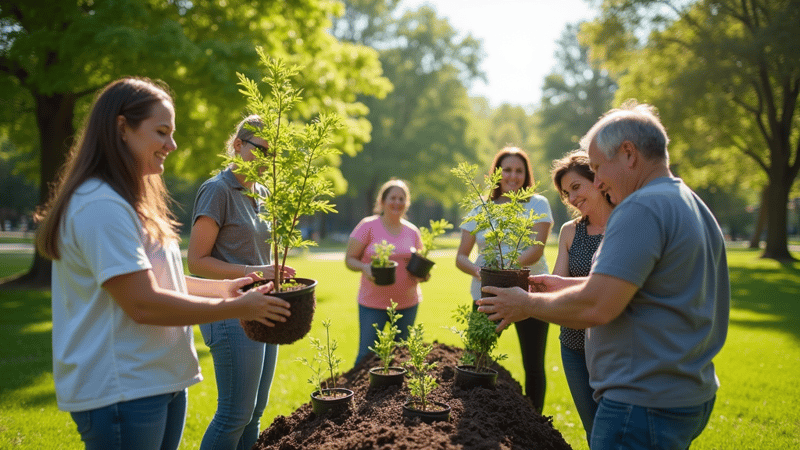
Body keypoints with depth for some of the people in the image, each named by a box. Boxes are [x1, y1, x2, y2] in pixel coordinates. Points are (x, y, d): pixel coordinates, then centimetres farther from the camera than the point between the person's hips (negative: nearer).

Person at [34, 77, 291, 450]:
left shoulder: (124, 203, 13)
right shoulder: (101, 206, -20)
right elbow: (143, 304, -23)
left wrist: (221, 288, 8)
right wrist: (237, 308, -15)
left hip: (159, 382, 10)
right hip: (121, 392, -10)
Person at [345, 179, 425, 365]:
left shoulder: (412, 231, 8)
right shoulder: (368, 226, -4)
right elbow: (349, 259, -4)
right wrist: (364, 267, -24)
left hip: (407, 302, 4)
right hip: (373, 302, -4)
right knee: (367, 354, -3)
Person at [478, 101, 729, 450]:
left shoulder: (642, 209, -19)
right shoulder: (693, 207, 14)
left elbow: (596, 307, -25)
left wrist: (528, 304, -10)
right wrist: (570, 285, 19)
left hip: (644, 407, -10)